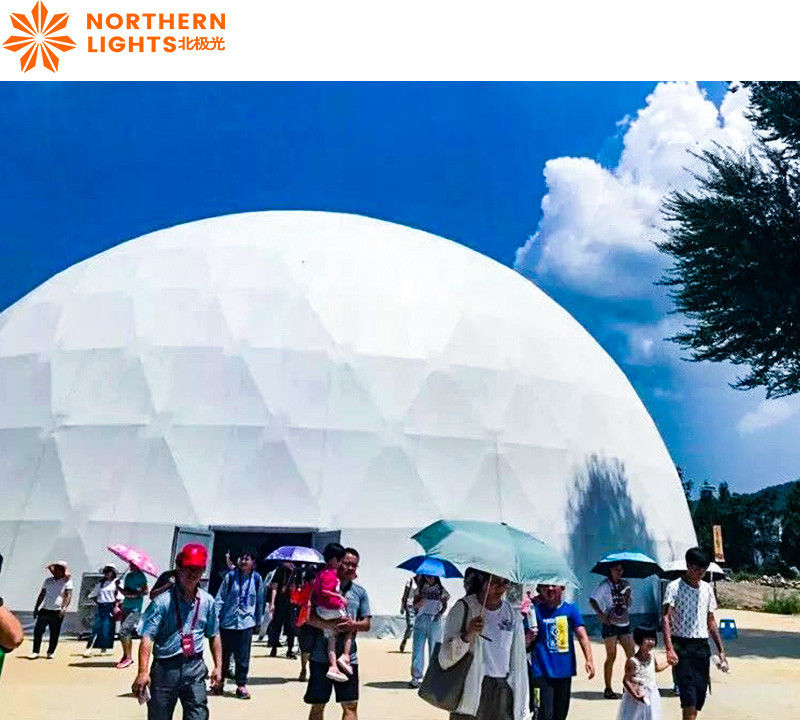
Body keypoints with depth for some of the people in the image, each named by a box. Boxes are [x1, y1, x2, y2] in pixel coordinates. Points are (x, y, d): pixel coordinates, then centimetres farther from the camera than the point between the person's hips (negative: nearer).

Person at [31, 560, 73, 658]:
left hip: (57, 612, -4)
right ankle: (36, 652, 10)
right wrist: (36, 608, 14)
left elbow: (68, 595, -10)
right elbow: (42, 595, 19)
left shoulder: (66, 582, -1)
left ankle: (50, 652, 14)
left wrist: (65, 607, -23)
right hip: (44, 610, 4)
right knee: (38, 631, 0)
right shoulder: (48, 581, 13)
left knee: (54, 634, 2)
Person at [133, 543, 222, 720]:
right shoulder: (163, 601, -8)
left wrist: (218, 666, 12)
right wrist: (143, 672, -23)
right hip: (165, 667, -3)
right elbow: (147, 637, -14)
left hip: (195, 668, 3)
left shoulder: (207, 601, 6)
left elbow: (214, 636, 16)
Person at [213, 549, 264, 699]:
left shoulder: (257, 579, 2)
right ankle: (220, 681, 28)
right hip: (227, 621, 0)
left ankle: (241, 684, 15)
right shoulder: (231, 576, -3)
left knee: (243, 655, 1)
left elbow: (260, 602, 12)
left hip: (246, 622, 0)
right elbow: (220, 597, 0)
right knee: (224, 653, 10)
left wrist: (258, 620, 15)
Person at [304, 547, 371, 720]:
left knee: (350, 705, 2)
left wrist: (353, 625, -15)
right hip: (321, 655, -2)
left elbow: (367, 624, 7)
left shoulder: (360, 592, 10)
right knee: (317, 705, 9)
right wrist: (331, 625, -22)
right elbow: (308, 616, -9)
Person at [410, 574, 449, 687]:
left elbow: (445, 605, 13)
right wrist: (420, 602, -17)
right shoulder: (420, 588, 10)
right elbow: (415, 605, 5)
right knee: (417, 648, -3)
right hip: (420, 620, 0)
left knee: (434, 649, 2)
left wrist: (440, 613, -6)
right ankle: (416, 677, 2)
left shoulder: (441, 589, 9)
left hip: (435, 621, 0)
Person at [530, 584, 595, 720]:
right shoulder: (535, 610, -5)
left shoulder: (571, 609, 2)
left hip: (565, 670, 3)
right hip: (542, 672, -3)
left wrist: (589, 659, -15)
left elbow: (581, 635, -4)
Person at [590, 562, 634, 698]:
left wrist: (627, 597, -8)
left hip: (624, 623, 5)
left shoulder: (625, 585, 10)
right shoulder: (604, 585, -6)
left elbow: (629, 604, 11)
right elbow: (592, 601, -15)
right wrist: (601, 615, -22)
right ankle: (608, 689, 9)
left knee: (631, 655, 0)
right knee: (611, 656, -1)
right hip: (610, 624, -5)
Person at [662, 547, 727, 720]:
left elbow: (710, 621, 18)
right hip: (682, 646, -5)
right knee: (689, 694, -13)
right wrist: (669, 648, -28)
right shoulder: (674, 587, -8)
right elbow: (666, 617, -16)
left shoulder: (707, 588, 11)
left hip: (702, 646, 6)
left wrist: (720, 650, 13)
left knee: (701, 693, 6)